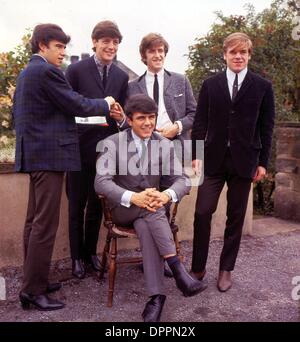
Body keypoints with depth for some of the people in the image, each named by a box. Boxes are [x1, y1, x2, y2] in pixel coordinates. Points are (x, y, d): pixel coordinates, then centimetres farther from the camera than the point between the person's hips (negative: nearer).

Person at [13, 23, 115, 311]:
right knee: (45, 224, -6)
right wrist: (106, 103, 3)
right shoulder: (46, 71, -12)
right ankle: (33, 290, 0)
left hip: (34, 153, 10)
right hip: (49, 154, -10)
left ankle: (33, 281, 21)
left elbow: (16, 114, 23)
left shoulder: (25, 73, 19)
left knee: (34, 221, 12)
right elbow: (77, 105, -12)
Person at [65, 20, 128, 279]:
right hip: (80, 147, -4)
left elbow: (122, 113, 12)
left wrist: (121, 117, -10)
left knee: (97, 204, 14)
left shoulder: (122, 76, 9)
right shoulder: (76, 70, -4)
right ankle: (77, 256, 22)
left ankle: (91, 251, 31)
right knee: (77, 204, 7)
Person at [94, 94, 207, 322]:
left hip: (151, 209, 2)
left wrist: (166, 195, -30)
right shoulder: (112, 144, -5)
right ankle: (178, 270, -32)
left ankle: (156, 295, -32)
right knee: (150, 209, -33)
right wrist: (133, 197, -35)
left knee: (145, 227, -32)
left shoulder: (165, 145, 3)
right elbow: (101, 182, -17)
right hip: (122, 208, -2)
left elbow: (182, 180, -5)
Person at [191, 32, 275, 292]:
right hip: (214, 159, 1)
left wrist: (263, 162, 0)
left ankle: (226, 270, 23)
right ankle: (198, 268, 14)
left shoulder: (262, 87, 3)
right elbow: (200, 122, 6)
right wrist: (196, 154, -2)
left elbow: (266, 127, 4)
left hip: (244, 161, 0)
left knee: (235, 217, 8)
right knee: (202, 213, -3)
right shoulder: (210, 85, 6)